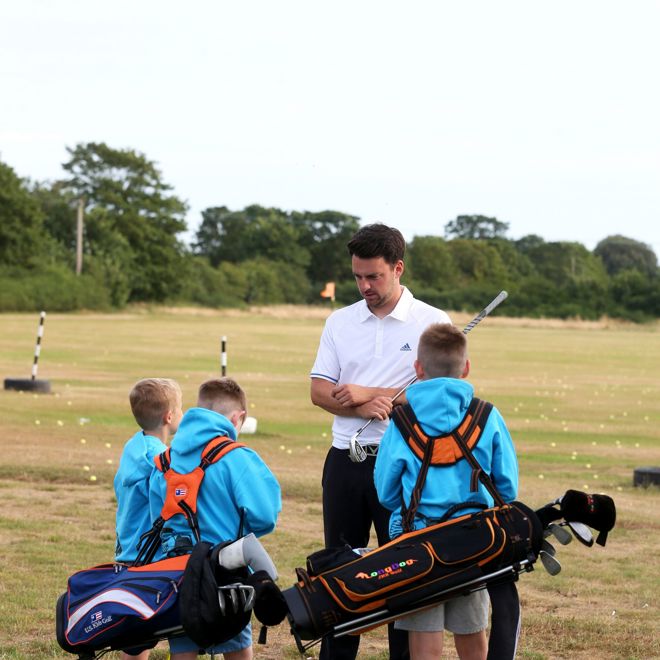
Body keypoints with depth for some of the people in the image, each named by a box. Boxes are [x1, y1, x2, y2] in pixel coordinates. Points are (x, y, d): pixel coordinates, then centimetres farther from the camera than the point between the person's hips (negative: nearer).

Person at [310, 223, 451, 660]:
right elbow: (320, 391, 4)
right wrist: (367, 408, -14)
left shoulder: (432, 323, -2)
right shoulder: (341, 322, 11)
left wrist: (368, 394, -14)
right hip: (345, 460, 4)